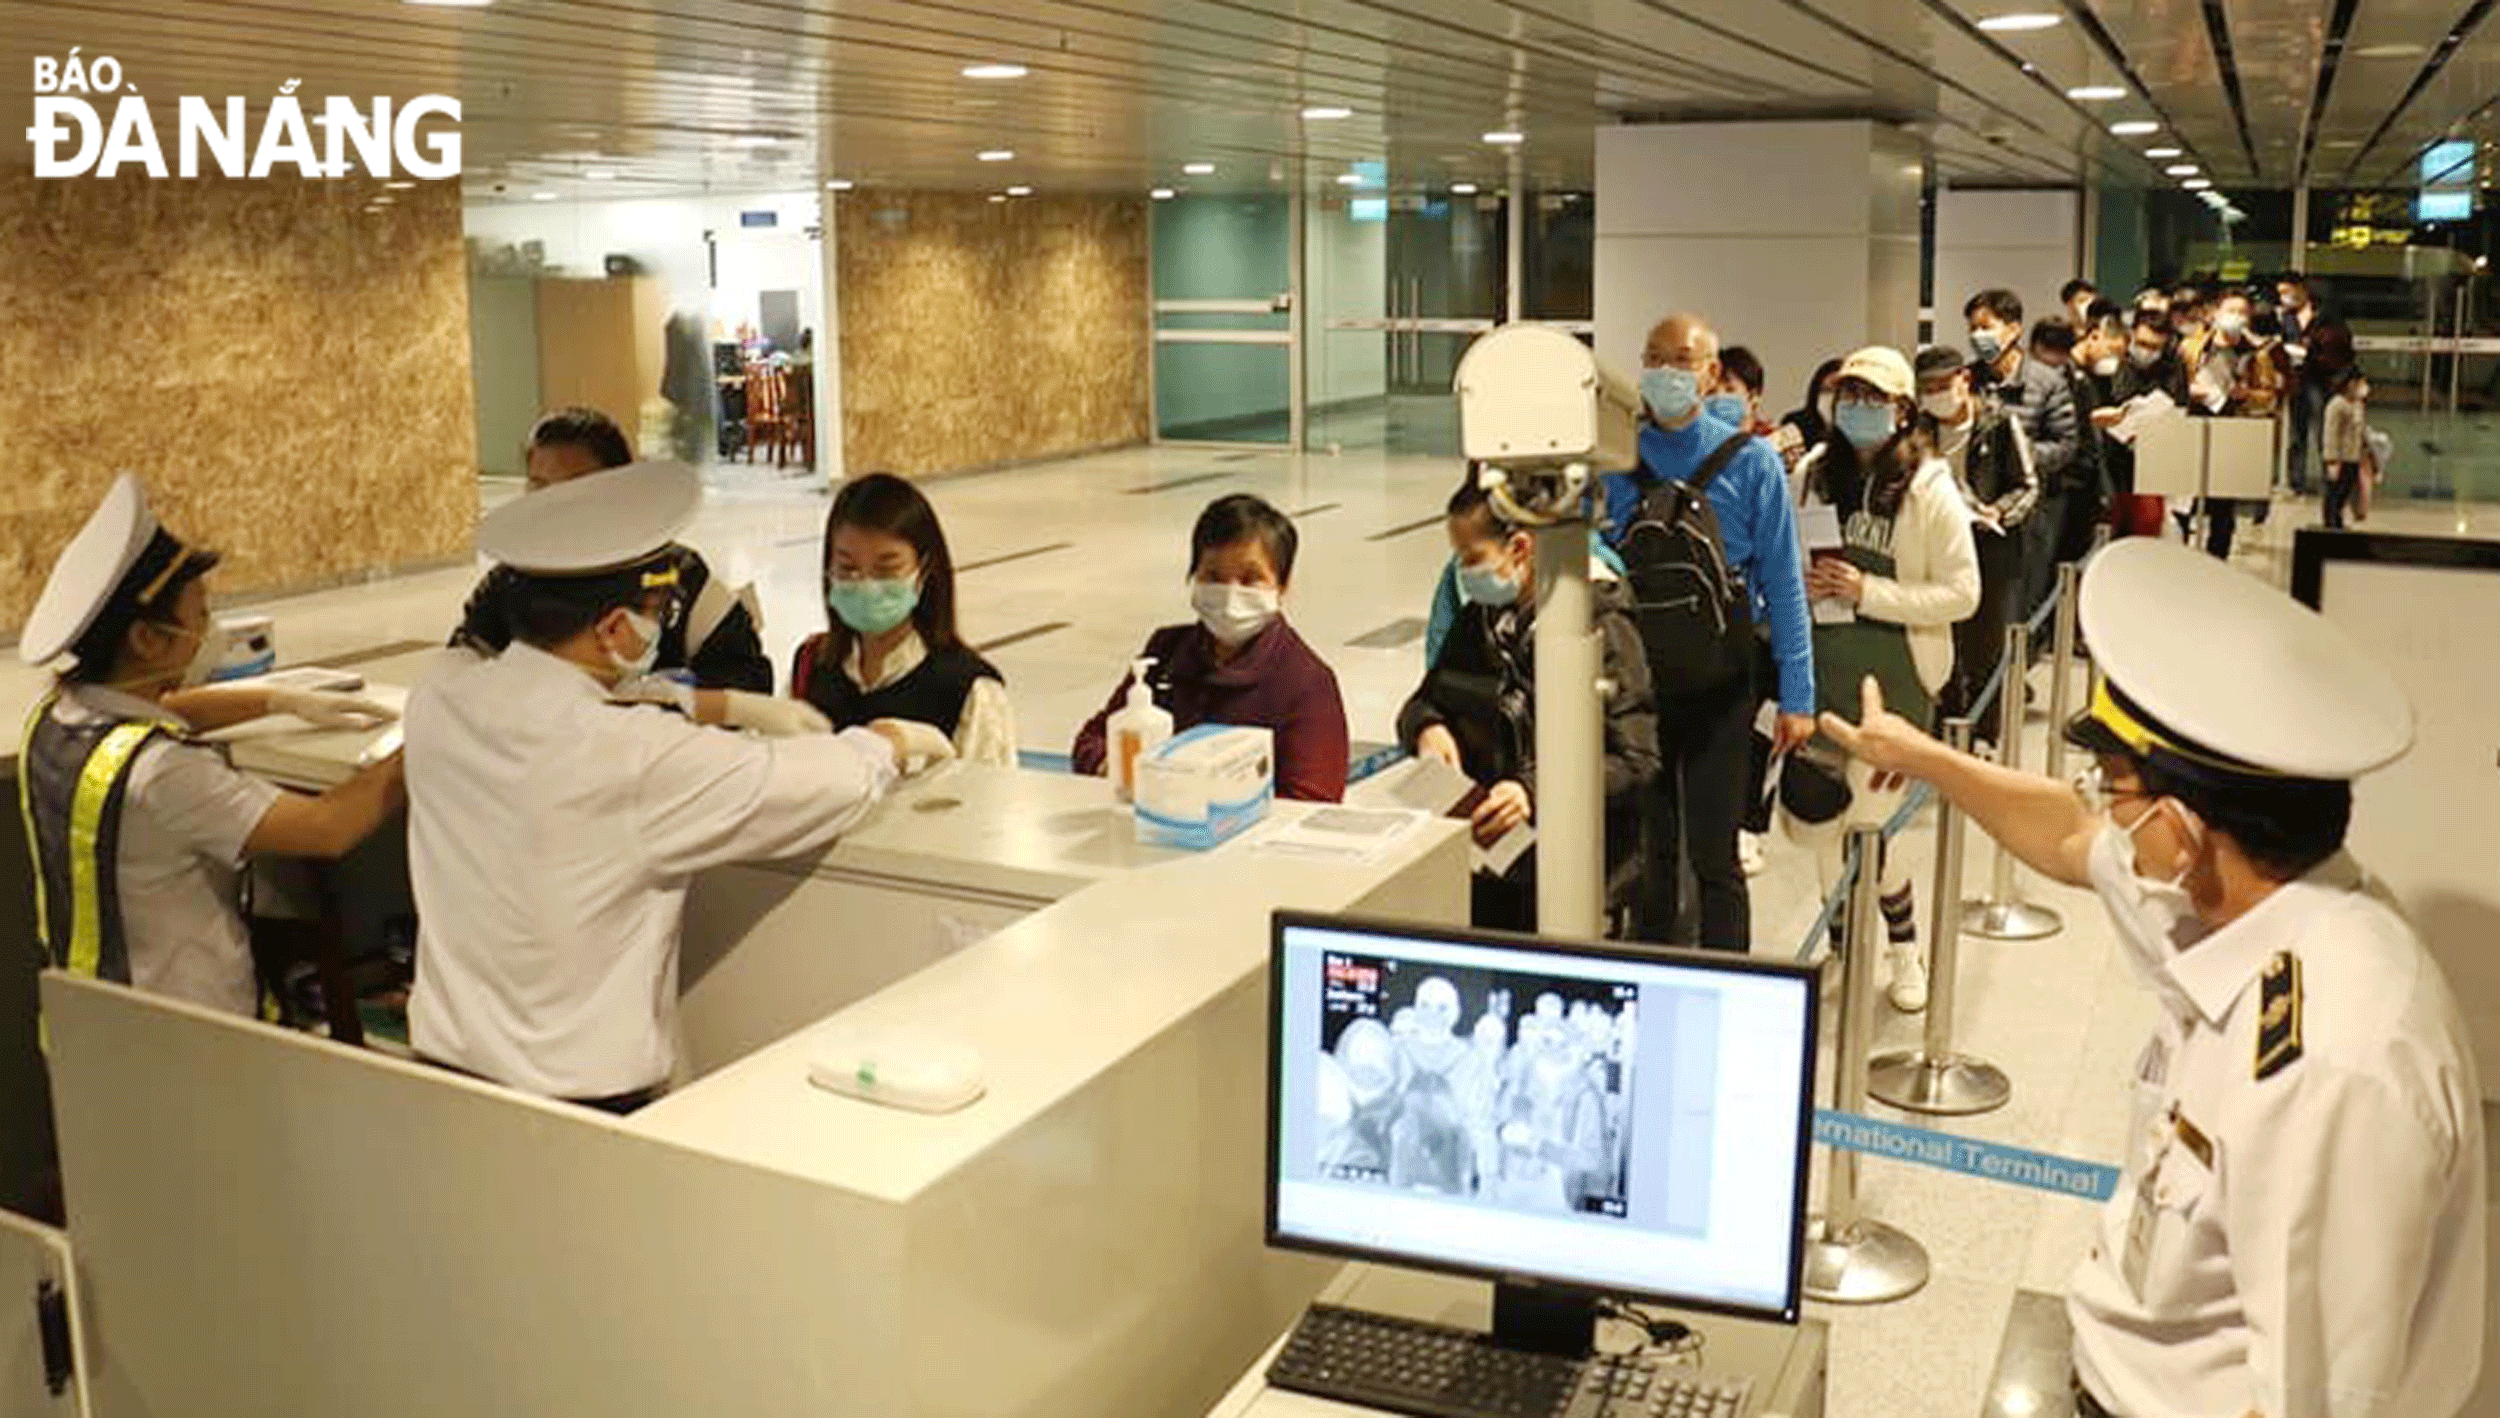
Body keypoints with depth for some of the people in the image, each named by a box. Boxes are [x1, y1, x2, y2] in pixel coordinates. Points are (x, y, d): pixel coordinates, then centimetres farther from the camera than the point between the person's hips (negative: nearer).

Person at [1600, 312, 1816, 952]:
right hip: (1634, 682, 3)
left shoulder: (1750, 462, -6)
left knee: (1712, 852, 0)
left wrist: (1796, 695, -7)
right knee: (1645, 848, 13)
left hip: (1718, 686, -2)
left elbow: (1782, 584, -4)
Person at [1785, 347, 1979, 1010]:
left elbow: (1961, 593, -8)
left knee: (1869, 823, -3)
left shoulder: (1930, 488, -6)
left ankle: (1905, 949, 22)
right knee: (1820, 818, 8)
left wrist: (1871, 592, -17)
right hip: (1821, 664, 4)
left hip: (1893, 672, -4)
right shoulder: (1813, 472, 3)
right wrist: (1798, 582, -6)